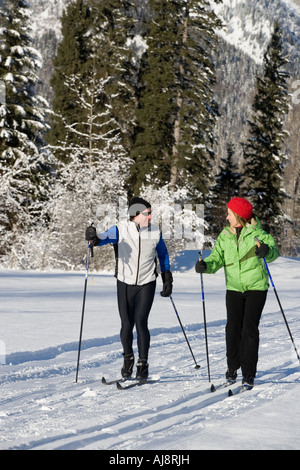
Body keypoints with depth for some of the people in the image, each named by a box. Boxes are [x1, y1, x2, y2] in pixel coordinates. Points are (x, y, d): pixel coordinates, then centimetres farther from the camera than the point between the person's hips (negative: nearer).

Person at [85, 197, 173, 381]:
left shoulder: (155, 232, 0)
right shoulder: (121, 229, -7)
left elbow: (163, 255, 15)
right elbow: (105, 237, -26)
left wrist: (167, 279, 13)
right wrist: (95, 237, -49)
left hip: (147, 284, 0)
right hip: (125, 283, 0)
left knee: (140, 321, -11)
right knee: (127, 324, 3)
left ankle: (143, 364, 0)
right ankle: (128, 357, 28)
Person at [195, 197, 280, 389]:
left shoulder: (257, 233, -4)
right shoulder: (225, 236, 9)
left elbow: (273, 250, -16)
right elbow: (217, 257, 3)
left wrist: (266, 251, -39)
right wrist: (206, 265, -17)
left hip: (256, 287, -3)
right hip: (234, 288, 4)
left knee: (250, 328, -7)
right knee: (233, 328, -2)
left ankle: (249, 374, 0)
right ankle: (232, 368, 16)